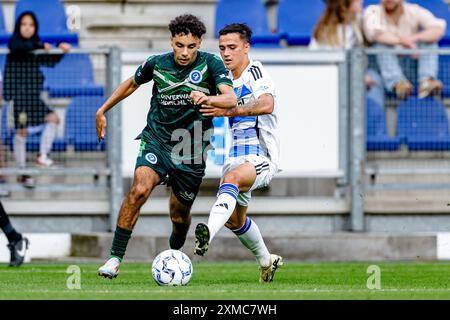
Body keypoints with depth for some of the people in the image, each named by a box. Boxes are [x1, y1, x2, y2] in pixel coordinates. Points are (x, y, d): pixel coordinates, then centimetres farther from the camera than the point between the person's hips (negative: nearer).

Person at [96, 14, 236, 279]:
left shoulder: (211, 64, -9)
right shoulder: (157, 64, -3)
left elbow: (231, 100, -23)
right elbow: (132, 84, 18)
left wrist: (207, 99, -44)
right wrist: (102, 111, 21)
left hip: (192, 150, 0)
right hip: (156, 140, 0)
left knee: (180, 213, 10)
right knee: (140, 189, -25)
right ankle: (115, 258, -21)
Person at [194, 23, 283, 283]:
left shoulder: (255, 72, -11)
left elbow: (266, 105, -31)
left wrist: (228, 111, -37)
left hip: (261, 158, -9)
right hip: (237, 158, 9)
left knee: (231, 177, -38)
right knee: (234, 219, 16)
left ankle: (208, 234, -61)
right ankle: (266, 261, 40)